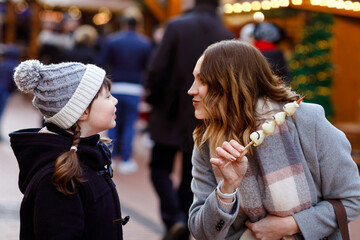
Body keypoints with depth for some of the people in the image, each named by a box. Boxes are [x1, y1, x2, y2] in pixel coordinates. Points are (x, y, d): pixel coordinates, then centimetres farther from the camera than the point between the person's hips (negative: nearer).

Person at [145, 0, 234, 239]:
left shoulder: (176, 26, -8)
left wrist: (153, 98, 4)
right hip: (204, 122, 3)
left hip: (171, 113, -3)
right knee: (189, 177, 13)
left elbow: (158, 68, -11)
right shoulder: (228, 37, -2)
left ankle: (174, 217, -13)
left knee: (160, 168, 9)